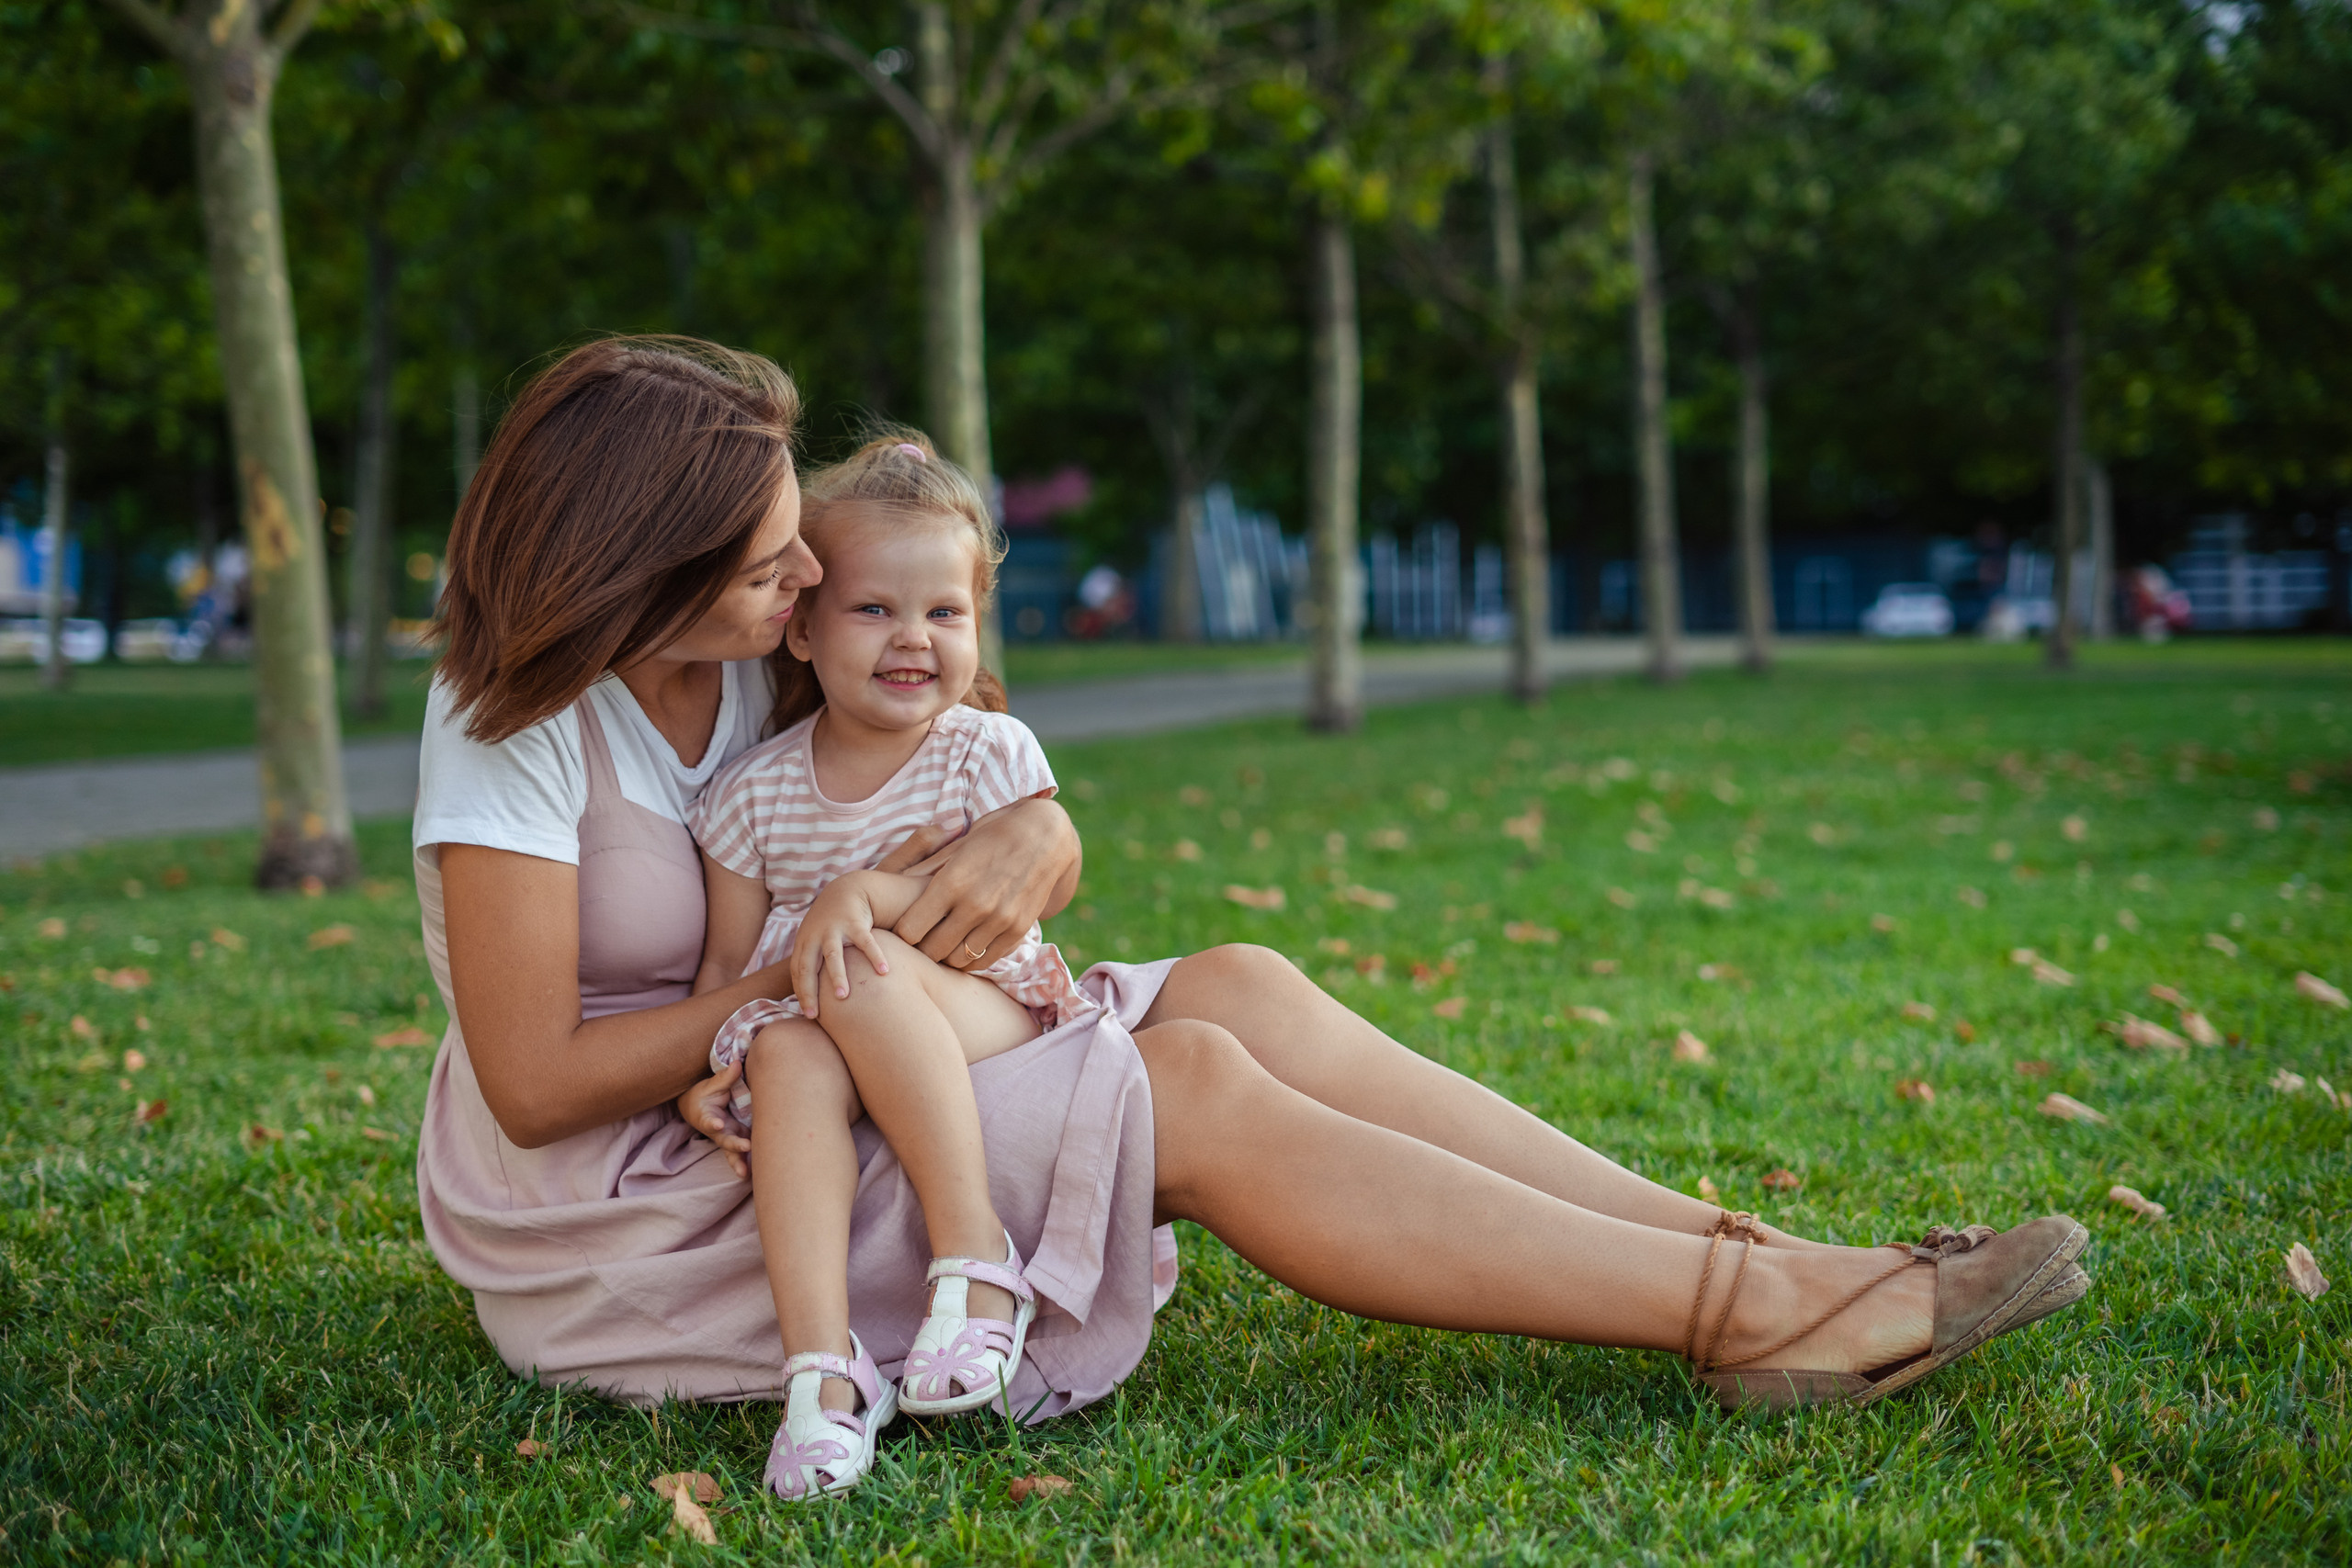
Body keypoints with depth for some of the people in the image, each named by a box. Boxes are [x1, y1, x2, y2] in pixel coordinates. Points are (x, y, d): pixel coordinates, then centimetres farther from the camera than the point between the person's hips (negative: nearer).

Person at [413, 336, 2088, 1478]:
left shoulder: (750, 664, 2)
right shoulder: (517, 724, -19)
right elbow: (535, 1082, -23)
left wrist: (1035, 834, -22)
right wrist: (798, 981, -18)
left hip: (760, 1118, 7)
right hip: (606, 1215, -7)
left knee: (1239, 990, -13)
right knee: (1194, 1091, -23)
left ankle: (1749, 1261, -17)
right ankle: (1762, 1311, -24)